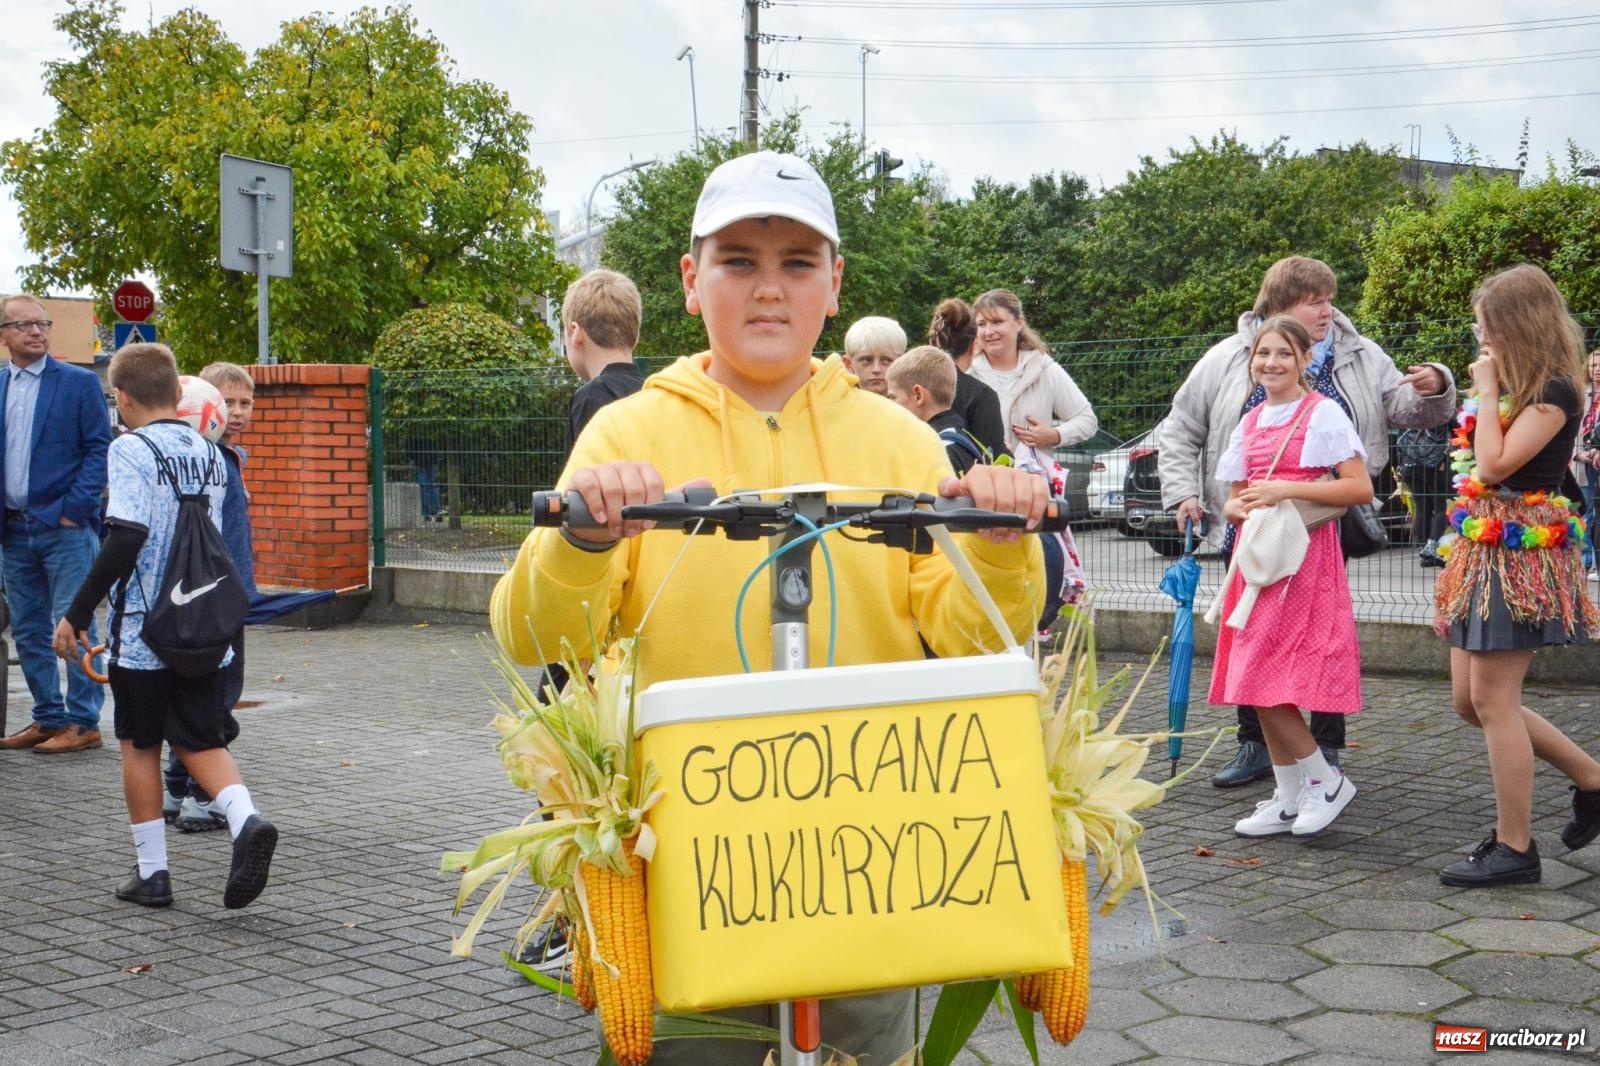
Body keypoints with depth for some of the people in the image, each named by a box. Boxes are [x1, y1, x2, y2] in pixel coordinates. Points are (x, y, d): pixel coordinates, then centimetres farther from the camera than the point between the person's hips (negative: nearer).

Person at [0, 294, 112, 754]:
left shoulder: (80, 383, -1)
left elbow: (99, 450, -5)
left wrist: (75, 509, -12)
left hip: (65, 527, -5)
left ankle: (83, 722, 3)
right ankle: (48, 719, 19)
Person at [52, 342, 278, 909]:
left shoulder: (131, 450, -12)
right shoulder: (210, 453, 8)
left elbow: (125, 539, -20)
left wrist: (77, 614, -16)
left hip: (144, 629, -5)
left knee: (140, 745, 10)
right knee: (202, 740, 12)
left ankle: (151, 871, 15)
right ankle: (245, 820, -14)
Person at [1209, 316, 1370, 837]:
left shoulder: (1323, 414, -5)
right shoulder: (1249, 423, 15)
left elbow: (1360, 488, -13)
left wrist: (1286, 489, -18)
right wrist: (1241, 508, -6)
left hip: (1305, 557, -7)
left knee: (1266, 679, -14)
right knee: (1261, 682, 6)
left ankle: (1326, 779, 2)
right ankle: (1288, 800, 15)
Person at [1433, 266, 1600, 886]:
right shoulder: (1514, 387, 14)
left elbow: (1495, 465, -21)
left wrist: (1487, 391, -14)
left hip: (1522, 553, -10)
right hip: (1485, 550, 10)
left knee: (1491, 699, -7)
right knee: (1471, 700, 11)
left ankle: (1513, 849, 2)